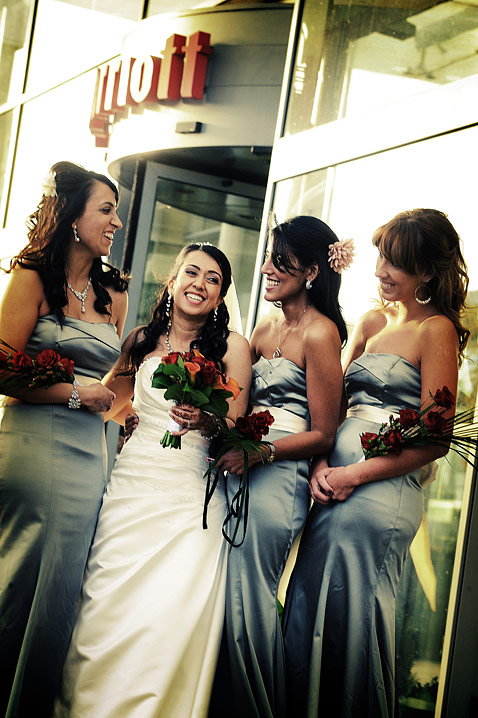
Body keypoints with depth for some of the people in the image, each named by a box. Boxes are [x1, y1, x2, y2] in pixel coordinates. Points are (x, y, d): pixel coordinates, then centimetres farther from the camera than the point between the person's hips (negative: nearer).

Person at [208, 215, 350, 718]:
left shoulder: (320, 333, -8)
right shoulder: (265, 328, 15)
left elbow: (323, 435, -9)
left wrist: (258, 452, -17)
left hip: (279, 475, -7)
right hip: (240, 469, 7)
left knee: (247, 598, -2)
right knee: (224, 595, 6)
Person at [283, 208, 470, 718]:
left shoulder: (436, 330, -6)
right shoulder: (371, 322, 14)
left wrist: (356, 475, -14)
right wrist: (322, 463, -5)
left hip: (383, 486, -7)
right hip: (336, 481, 7)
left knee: (348, 614, 2)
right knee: (306, 613, 10)